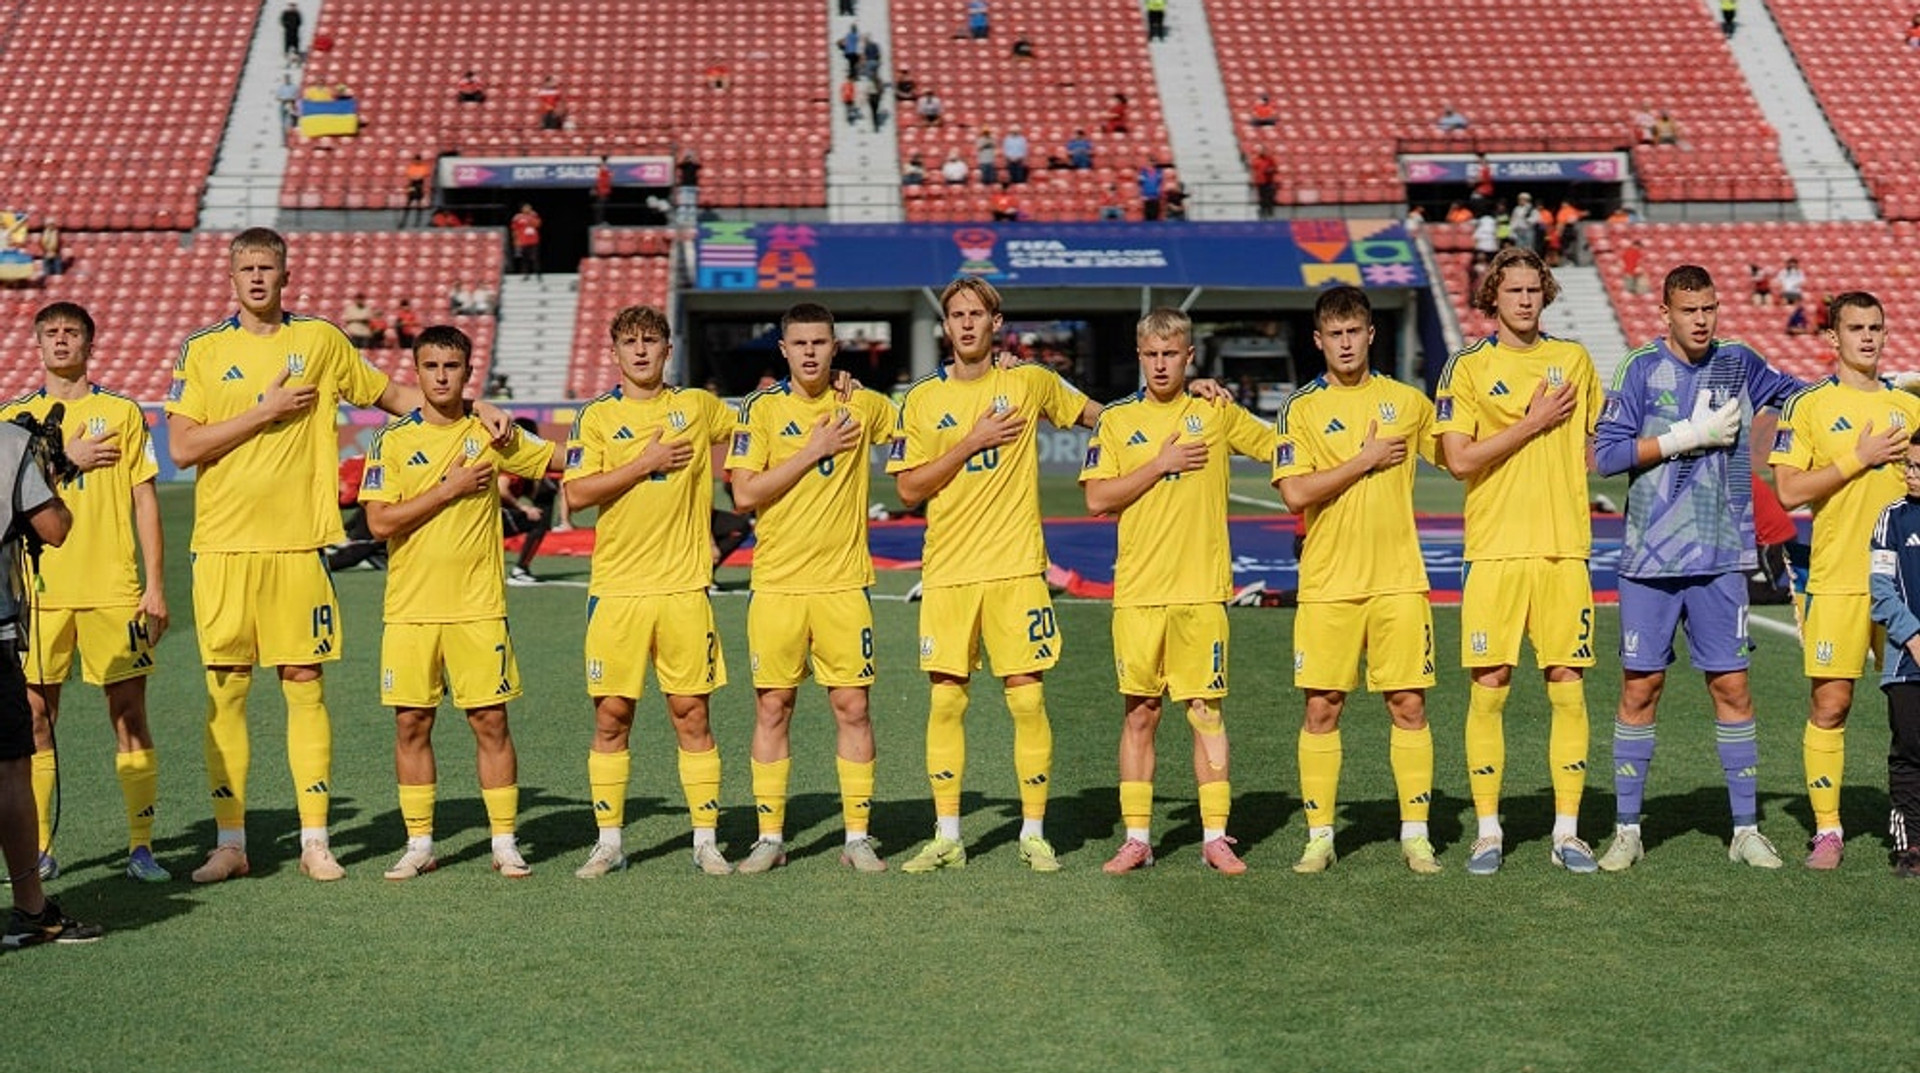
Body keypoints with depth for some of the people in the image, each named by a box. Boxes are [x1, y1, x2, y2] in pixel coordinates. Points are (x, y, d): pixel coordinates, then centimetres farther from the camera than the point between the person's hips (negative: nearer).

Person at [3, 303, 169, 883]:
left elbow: (144, 501, 6)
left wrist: (155, 585, 1)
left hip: (113, 589, -1)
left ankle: (141, 846, 2)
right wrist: (65, 459, -10)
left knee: (130, 712, -2)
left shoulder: (122, 412, 8)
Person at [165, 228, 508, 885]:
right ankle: (230, 841, 10)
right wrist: (265, 412, -8)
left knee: (305, 685, 0)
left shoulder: (321, 340, 9)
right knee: (225, 689, 2)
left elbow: (393, 395, 19)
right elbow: (181, 448, -3)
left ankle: (315, 841, 5)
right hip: (223, 543, 0)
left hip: (299, 542, 0)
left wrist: (475, 407, 9)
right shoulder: (202, 351, 6)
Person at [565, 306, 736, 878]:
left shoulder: (698, 406, 9)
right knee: (611, 716, 2)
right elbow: (577, 493, -6)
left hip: (684, 586, 1)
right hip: (616, 589, 0)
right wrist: (646, 463, -10)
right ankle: (609, 842, 11)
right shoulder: (596, 416, 5)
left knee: (691, 713, 2)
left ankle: (706, 840, 9)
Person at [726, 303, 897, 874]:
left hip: (844, 583, 1)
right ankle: (770, 837, 12)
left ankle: (858, 837, 10)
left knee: (852, 706, 2)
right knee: (772, 707, 3)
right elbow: (745, 493, -7)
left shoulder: (863, 405, 6)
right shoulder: (761, 409, 1)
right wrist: (813, 450, -11)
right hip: (776, 585, -1)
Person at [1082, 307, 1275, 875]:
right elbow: (1097, 498, -3)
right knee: (1138, 715, 5)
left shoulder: (1217, 413, 7)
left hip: (1202, 592, -1)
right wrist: (1163, 464, -8)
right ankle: (1137, 838, 11)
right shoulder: (1117, 420, 7)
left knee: (1206, 712, 1)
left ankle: (1216, 837, 7)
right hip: (1137, 593, 1)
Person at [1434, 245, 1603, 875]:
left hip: (1564, 547, 2)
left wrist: (1568, 478, 9)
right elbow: (1458, 458, -8)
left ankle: (1567, 832, 8)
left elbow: (1595, 440, 24)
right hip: (1495, 551, -2)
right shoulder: (1467, 369, 3)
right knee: (1488, 690, -2)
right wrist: (1533, 424, -8)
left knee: (1568, 688, 1)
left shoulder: (1574, 361, 13)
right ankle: (1488, 830, 8)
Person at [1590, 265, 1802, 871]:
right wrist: (1691, 435, -12)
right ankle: (1627, 830, 11)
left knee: (1731, 686, 3)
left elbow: (1797, 394, 27)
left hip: (1721, 558, 2)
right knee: (1641, 687, 2)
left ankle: (1746, 830, 12)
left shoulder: (1738, 363, 7)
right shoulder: (1642, 369, -2)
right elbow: (1604, 455, -10)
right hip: (1651, 557, -2)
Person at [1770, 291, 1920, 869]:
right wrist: (1859, 458, -11)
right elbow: (1789, 491, -7)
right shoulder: (1808, 405, 1)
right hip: (1836, 578, -3)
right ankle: (1826, 830, 6)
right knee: (1830, 704, -3)